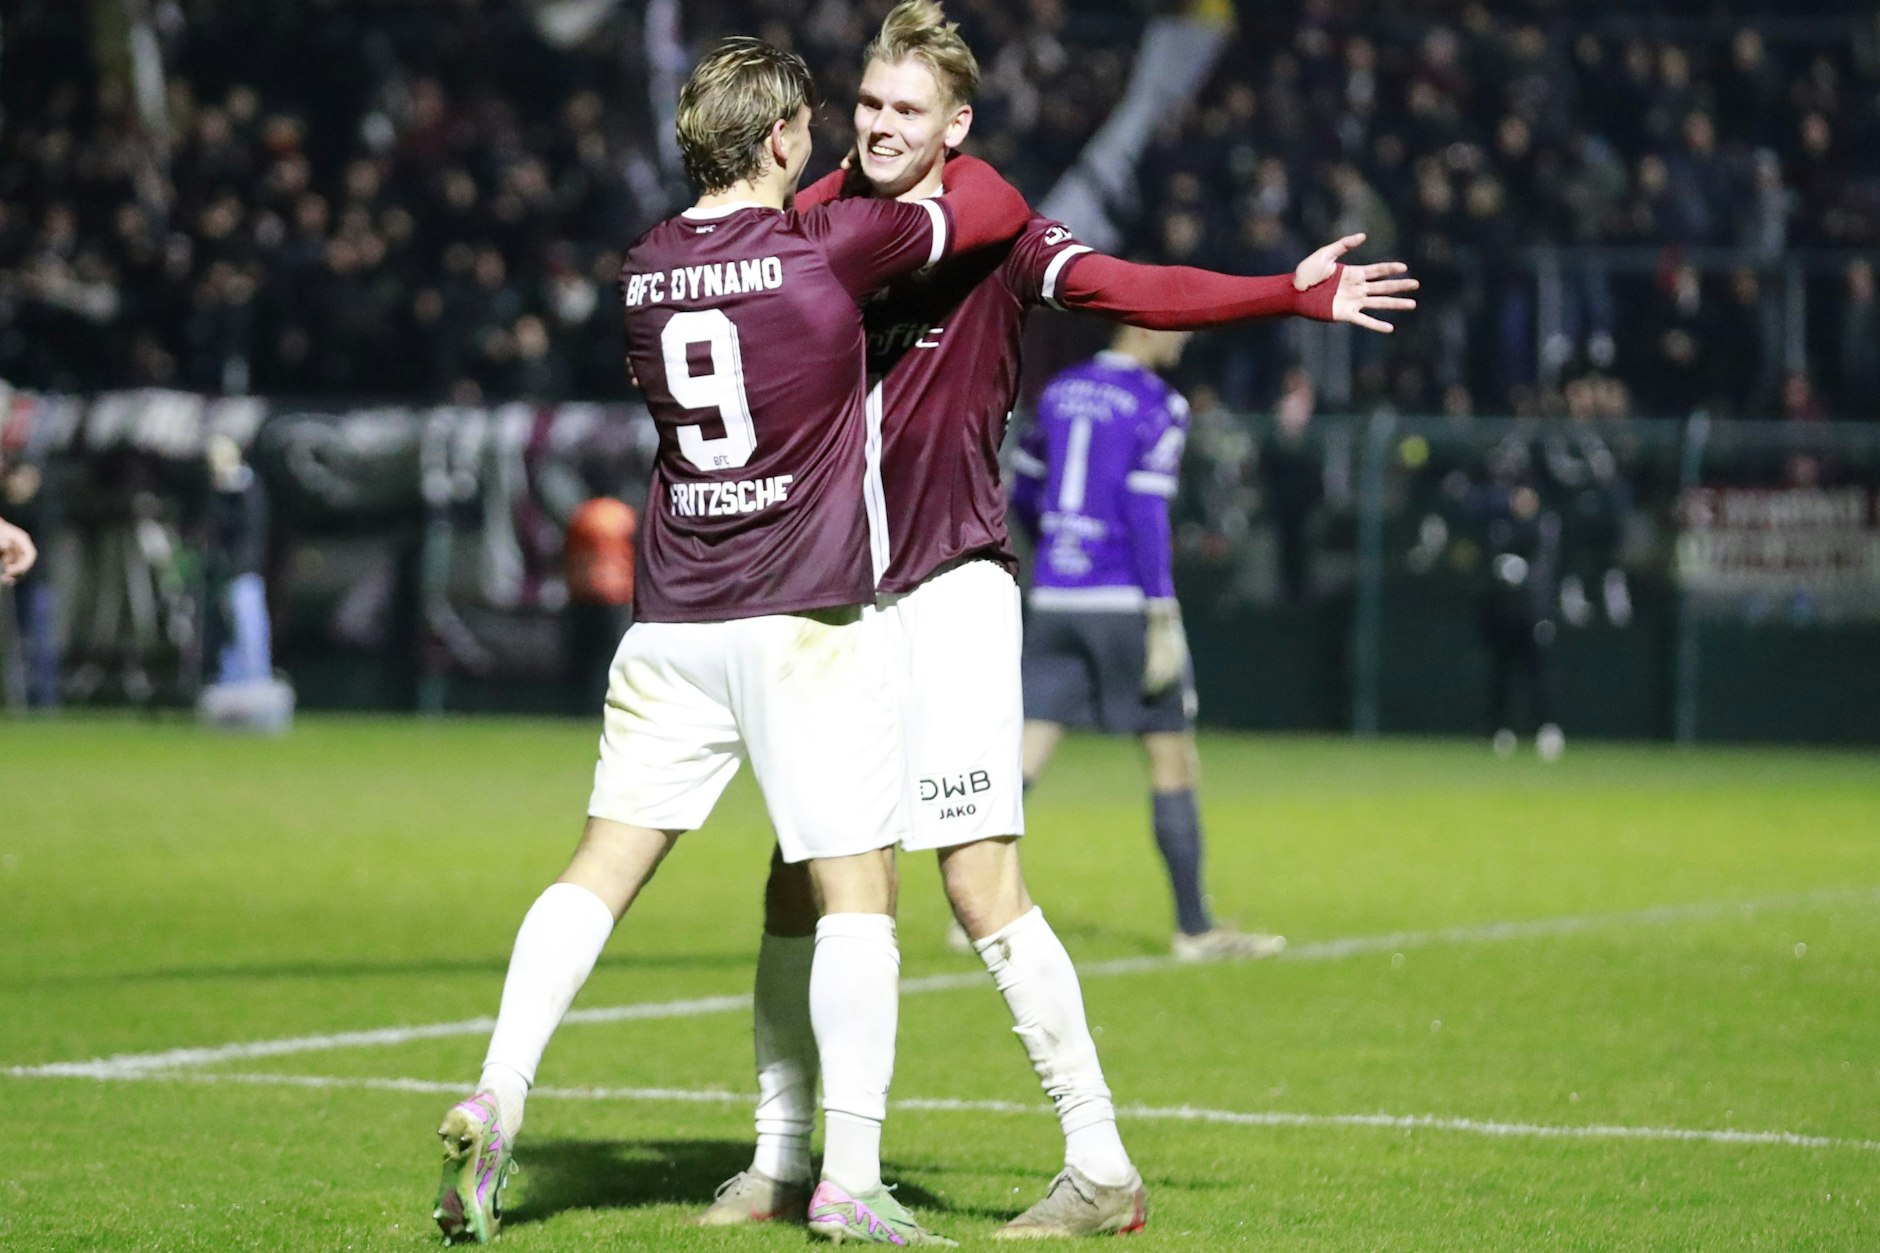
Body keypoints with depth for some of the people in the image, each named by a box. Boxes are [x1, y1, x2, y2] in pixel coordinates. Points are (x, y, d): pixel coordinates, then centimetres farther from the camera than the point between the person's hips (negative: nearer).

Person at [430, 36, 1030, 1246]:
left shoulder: (646, 267, 7)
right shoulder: (827, 246, -9)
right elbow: (999, 209, 1)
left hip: (672, 620, 5)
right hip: (805, 618, -5)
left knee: (604, 866, 8)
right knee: (857, 886, 1)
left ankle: (496, 1099, -4)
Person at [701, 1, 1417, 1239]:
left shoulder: (994, 232, -8)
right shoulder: (821, 215, 6)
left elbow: (1132, 289, -21)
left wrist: (1295, 294, -33)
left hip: (950, 591, -5)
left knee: (984, 888, -12)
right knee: (797, 882, 8)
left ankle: (1102, 1169, -6)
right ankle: (780, 1161, 22)